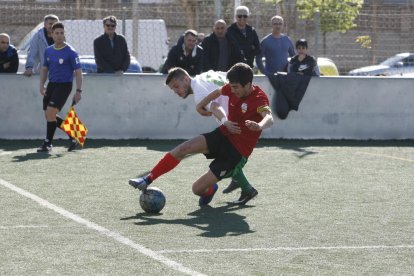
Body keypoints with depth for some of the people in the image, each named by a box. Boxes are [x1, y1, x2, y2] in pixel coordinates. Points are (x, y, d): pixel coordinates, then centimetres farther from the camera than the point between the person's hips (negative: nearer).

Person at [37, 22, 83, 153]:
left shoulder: (70, 52, -10)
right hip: (51, 84, 7)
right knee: (49, 115, 6)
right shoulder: (48, 51, 8)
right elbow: (44, 69, 18)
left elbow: (78, 72, -10)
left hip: (64, 85, -7)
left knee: (50, 112, -16)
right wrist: (42, 85, 5)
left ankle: (48, 143, -5)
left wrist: (78, 91, -16)